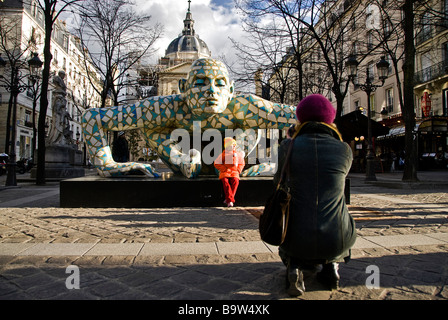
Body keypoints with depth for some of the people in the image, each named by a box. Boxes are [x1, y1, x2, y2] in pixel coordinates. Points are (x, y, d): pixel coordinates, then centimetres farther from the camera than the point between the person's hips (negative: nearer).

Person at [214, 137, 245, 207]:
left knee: (235, 181, -30)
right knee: (225, 181, -31)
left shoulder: (238, 154, 11)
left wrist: (238, 170, 6)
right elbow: (216, 164, 8)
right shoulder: (223, 155, 6)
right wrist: (224, 169, -3)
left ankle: (228, 199, -25)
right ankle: (230, 200, -33)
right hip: (225, 172, -1)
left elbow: (241, 163, 22)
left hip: (234, 172, 1)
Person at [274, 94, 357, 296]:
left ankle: (293, 265, 6)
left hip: (297, 241, -1)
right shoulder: (344, 150, -1)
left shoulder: (288, 147, -5)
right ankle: (331, 265, 14)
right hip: (335, 242, 2)